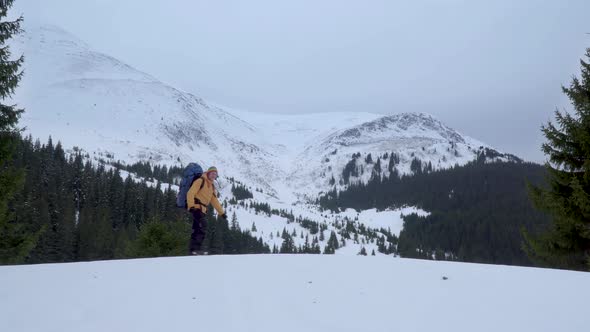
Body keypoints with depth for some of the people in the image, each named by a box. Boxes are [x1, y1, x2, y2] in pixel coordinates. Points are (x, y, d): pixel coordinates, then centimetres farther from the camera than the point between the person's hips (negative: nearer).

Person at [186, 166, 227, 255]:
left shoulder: (212, 186, 21)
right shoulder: (200, 181, -5)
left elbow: (214, 200, 25)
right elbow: (190, 193, -13)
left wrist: (222, 212, 22)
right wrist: (191, 206, -25)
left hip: (203, 209, 9)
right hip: (196, 208, -9)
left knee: (197, 229, 8)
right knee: (202, 227, -20)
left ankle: (192, 249, 10)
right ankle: (196, 248, -21)